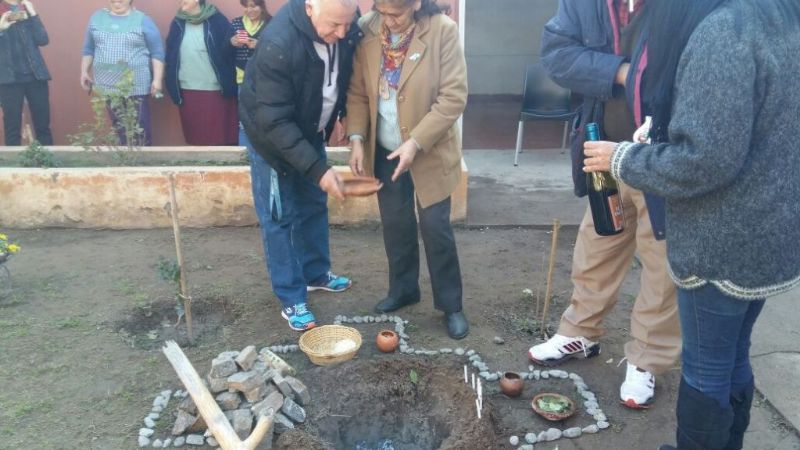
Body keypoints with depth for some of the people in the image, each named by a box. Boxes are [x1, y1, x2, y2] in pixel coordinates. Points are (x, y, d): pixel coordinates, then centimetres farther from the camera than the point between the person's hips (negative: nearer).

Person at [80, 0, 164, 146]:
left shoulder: (143, 20, -1)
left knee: (139, 128, -3)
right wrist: (84, 71, 13)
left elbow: (157, 53, -3)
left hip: (135, 85, -4)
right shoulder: (97, 17, 11)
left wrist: (157, 79, -9)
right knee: (119, 126, 8)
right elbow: (88, 49, 18)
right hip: (108, 85, 4)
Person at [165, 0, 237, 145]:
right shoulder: (177, 23, 9)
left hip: (216, 91, -4)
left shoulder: (216, 20, -3)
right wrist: (173, 87, 3)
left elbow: (230, 52, -8)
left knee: (221, 138, -1)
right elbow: (170, 57, 10)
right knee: (195, 138, 10)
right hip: (188, 92, 4)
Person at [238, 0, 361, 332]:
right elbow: (275, 121, -33)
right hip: (271, 133, -6)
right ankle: (291, 299, 13)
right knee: (279, 217, 1)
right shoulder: (278, 44, -35)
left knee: (314, 206, 16)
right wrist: (318, 169, -36)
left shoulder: (346, 29, -18)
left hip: (311, 130, 6)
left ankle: (316, 273, 35)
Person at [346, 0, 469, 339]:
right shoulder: (367, 29, -5)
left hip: (430, 151, -3)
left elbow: (454, 96, -17)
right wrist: (357, 137, -9)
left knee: (435, 227, 2)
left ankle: (451, 304, 18)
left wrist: (416, 142, -22)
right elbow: (357, 91, 2)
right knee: (395, 225, 13)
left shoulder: (443, 30, -15)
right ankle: (403, 289, 33)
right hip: (384, 150, 4)